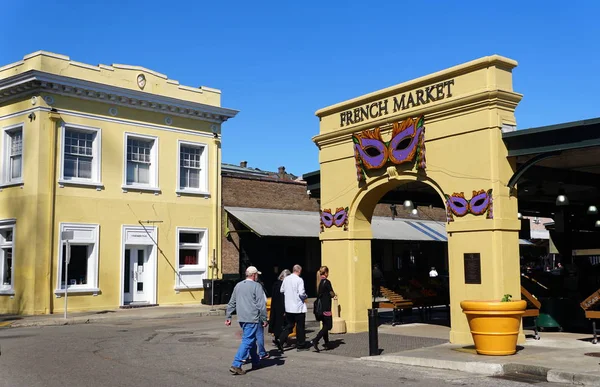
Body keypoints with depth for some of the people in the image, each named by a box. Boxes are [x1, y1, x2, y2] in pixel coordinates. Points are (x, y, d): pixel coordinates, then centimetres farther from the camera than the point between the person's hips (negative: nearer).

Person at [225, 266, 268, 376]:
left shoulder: (238, 286, 12)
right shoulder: (256, 286, -8)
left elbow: (231, 303, 15)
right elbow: (261, 305, -11)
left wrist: (228, 317, 20)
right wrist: (264, 319, -5)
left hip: (241, 319, 8)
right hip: (252, 319, -7)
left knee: (252, 340, 21)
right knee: (247, 341, -7)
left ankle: (256, 362, 31)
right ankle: (236, 365, -14)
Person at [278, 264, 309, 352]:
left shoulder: (286, 279, 3)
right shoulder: (299, 280, -16)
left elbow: (282, 290, 11)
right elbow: (301, 293, -21)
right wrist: (305, 296, -1)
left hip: (288, 307, 6)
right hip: (298, 307, -6)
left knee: (289, 326, 13)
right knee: (300, 327, 7)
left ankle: (281, 342, -1)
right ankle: (300, 345, 15)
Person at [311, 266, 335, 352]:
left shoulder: (318, 282, 8)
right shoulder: (326, 282, -13)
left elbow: (317, 294, 12)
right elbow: (332, 294, -12)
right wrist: (333, 294, 9)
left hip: (319, 307, 8)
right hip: (326, 308, -8)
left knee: (325, 325, 17)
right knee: (328, 326, -3)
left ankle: (326, 344, 21)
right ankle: (315, 341, -16)